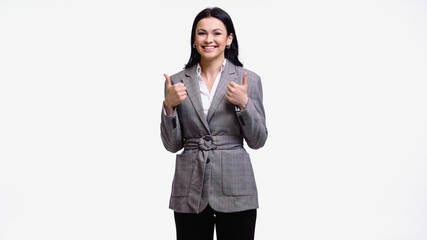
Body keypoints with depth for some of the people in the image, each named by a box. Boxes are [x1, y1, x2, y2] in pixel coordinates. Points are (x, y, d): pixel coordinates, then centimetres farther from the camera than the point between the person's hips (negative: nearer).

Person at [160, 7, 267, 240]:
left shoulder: (248, 80, 1)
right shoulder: (177, 81, 5)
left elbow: (257, 141, 1)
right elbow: (172, 144, 4)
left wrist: (244, 103, -13)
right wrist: (169, 106, -11)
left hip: (235, 187, -1)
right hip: (190, 189, 1)